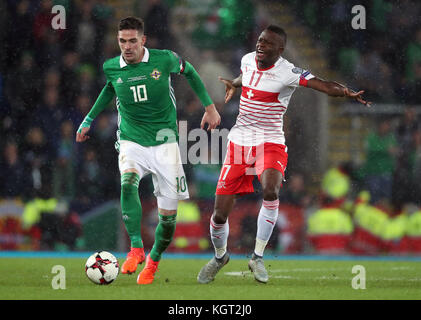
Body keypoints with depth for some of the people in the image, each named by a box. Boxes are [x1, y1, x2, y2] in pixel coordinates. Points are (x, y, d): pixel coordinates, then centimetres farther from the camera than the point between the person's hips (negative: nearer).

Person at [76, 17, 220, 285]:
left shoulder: (164, 60, -9)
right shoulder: (111, 68, -2)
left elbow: (189, 71, 11)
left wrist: (210, 107, 12)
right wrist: (89, 119, 22)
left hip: (164, 142, -1)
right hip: (132, 141, 1)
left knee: (168, 216, -2)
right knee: (128, 183, -34)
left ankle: (153, 261, 25)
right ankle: (136, 248, -28)